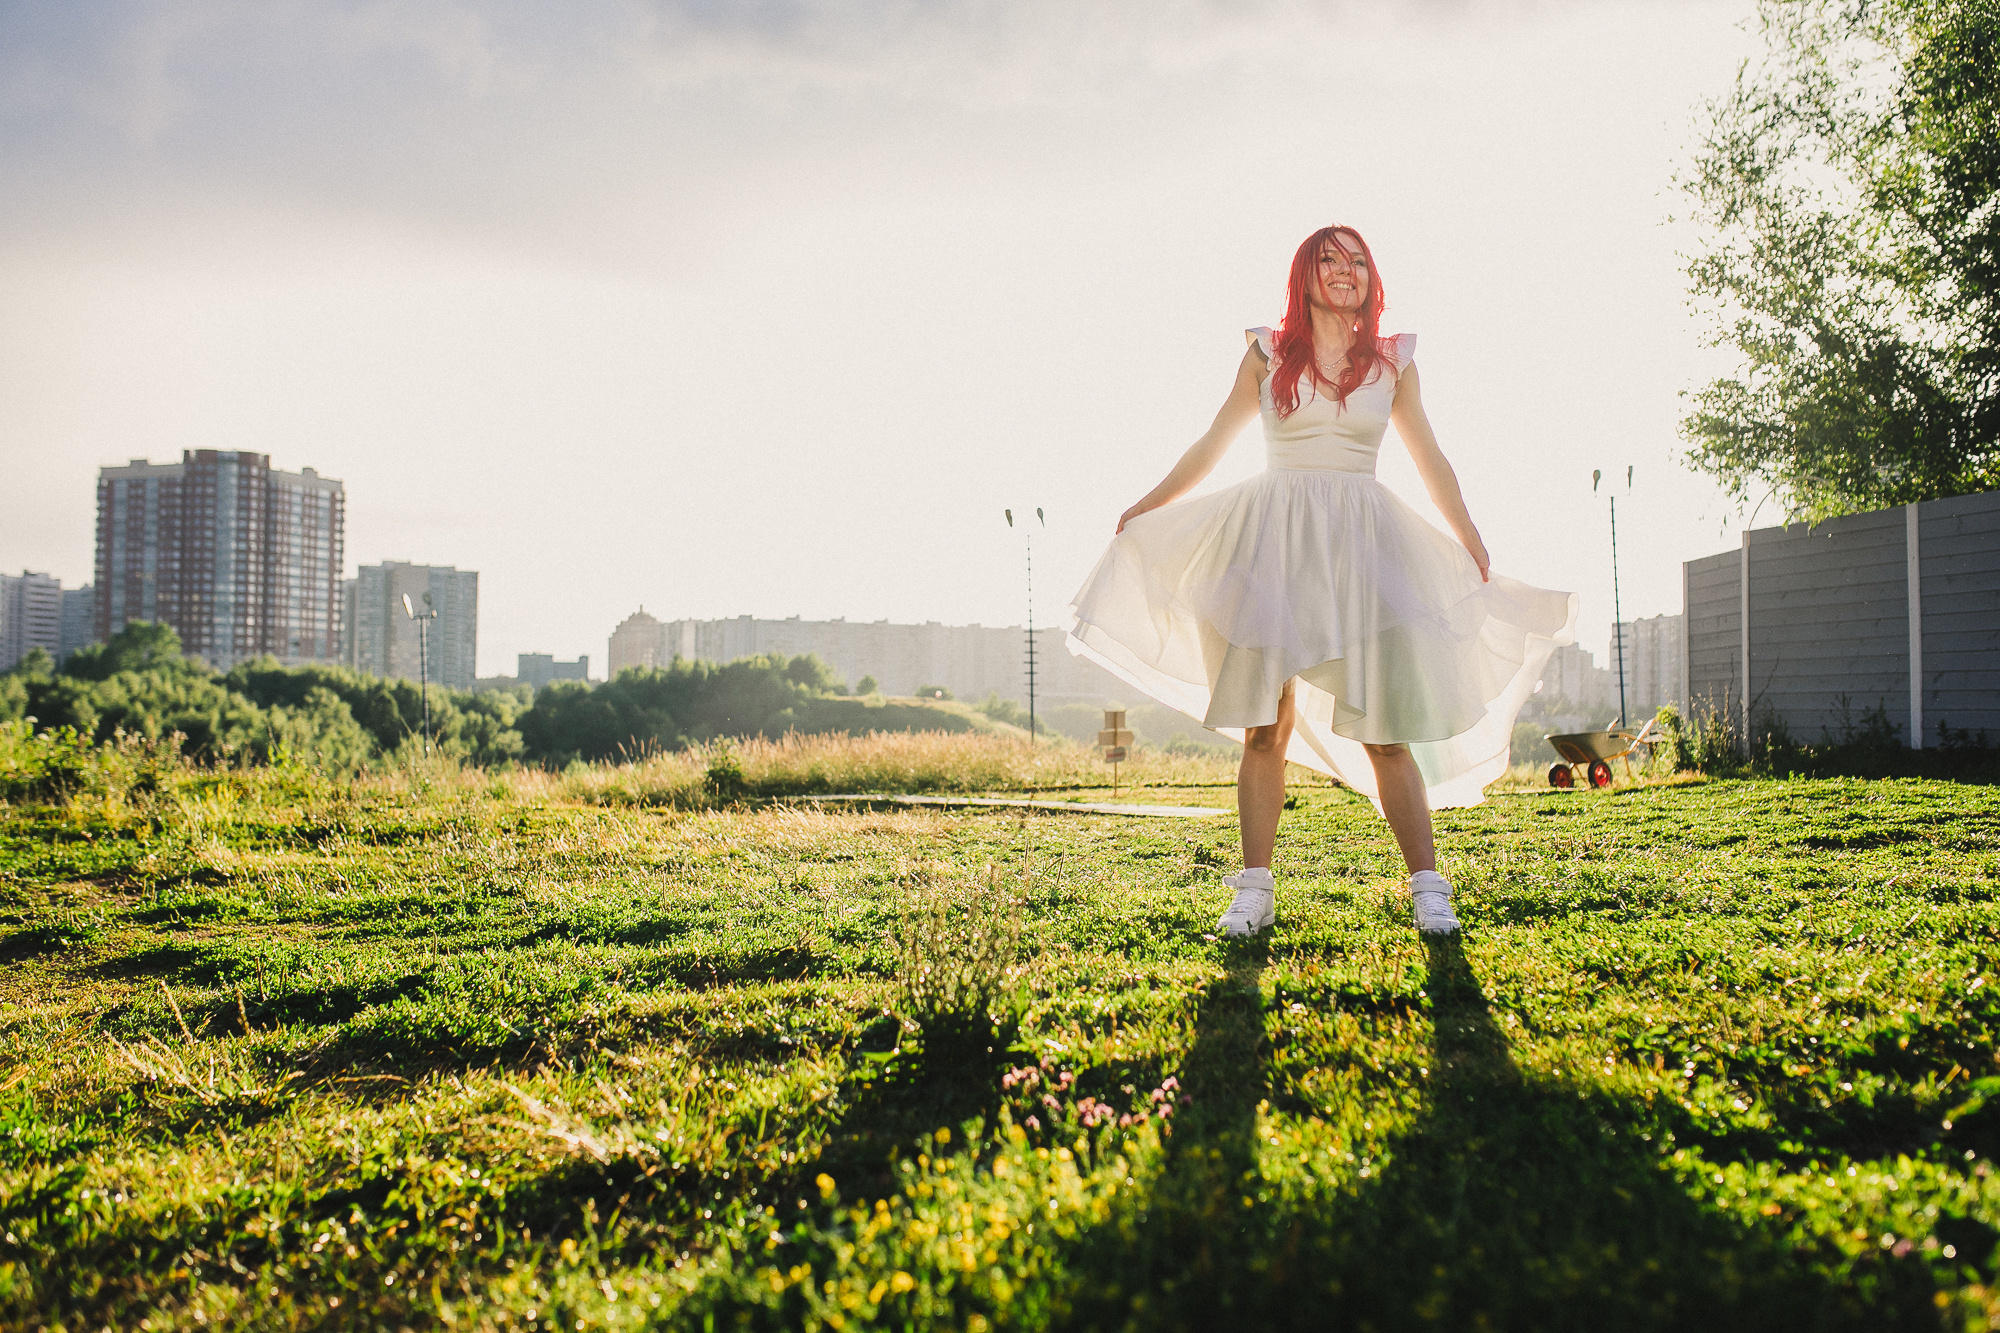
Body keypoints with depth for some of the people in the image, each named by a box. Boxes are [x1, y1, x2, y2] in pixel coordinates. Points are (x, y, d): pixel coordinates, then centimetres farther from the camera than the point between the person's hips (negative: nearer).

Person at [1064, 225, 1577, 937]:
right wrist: (1146, 507, 20)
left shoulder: (1393, 362, 12)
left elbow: (1431, 462, 18)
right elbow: (1213, 444, 17)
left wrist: (1472, 543, 18)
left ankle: (1428, 889, 2)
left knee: (1385, 730, -4)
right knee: (1263, 728, -2)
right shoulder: (1268, 354, 9)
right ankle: (1255, 891, 4)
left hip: (1362, 544, 0)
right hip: (1275, 538, 0)